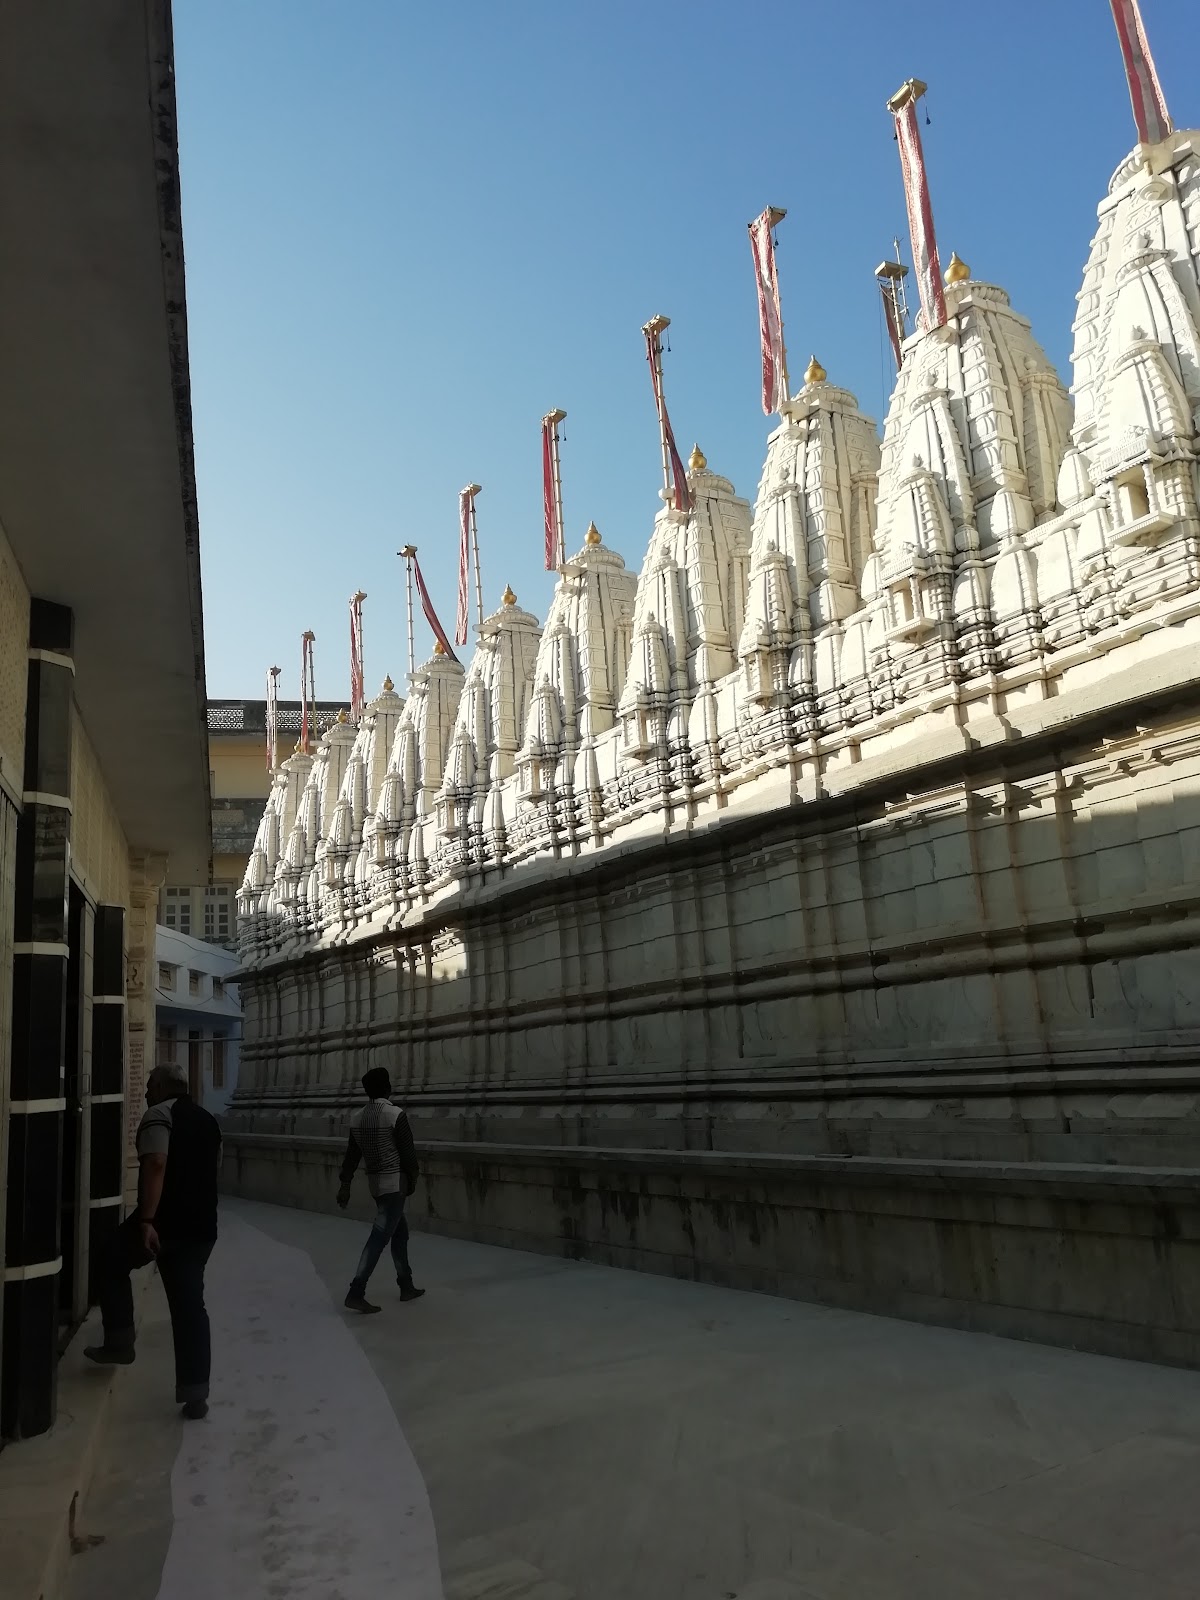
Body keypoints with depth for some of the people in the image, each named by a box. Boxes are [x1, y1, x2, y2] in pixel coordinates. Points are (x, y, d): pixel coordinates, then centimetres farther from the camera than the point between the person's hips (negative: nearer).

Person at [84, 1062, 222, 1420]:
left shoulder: (159, 1114, -5)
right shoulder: (208, 1120, 19)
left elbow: (156, 1165, -19)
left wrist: (146, 1220, -24)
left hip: (164, 1220, -6)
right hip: (201, 1226, 6)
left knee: (112, 1264, 22)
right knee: (190, 1304, 8)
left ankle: (119, 1343, 22)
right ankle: (195, 1392, 6)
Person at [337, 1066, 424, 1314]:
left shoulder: (357, 1117, 2)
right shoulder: (395, 1115, -17)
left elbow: (351, 1154, 6)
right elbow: (408, 1151, -12)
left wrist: (345, 1185, 10)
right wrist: (413, 1178, 3)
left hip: (375, 1183, 8)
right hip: (395, 1183, -7)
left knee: (400, 1232, 18)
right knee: (379, 1237, -7)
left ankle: (406, 1286, 25)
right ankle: (356, 1293, -11)